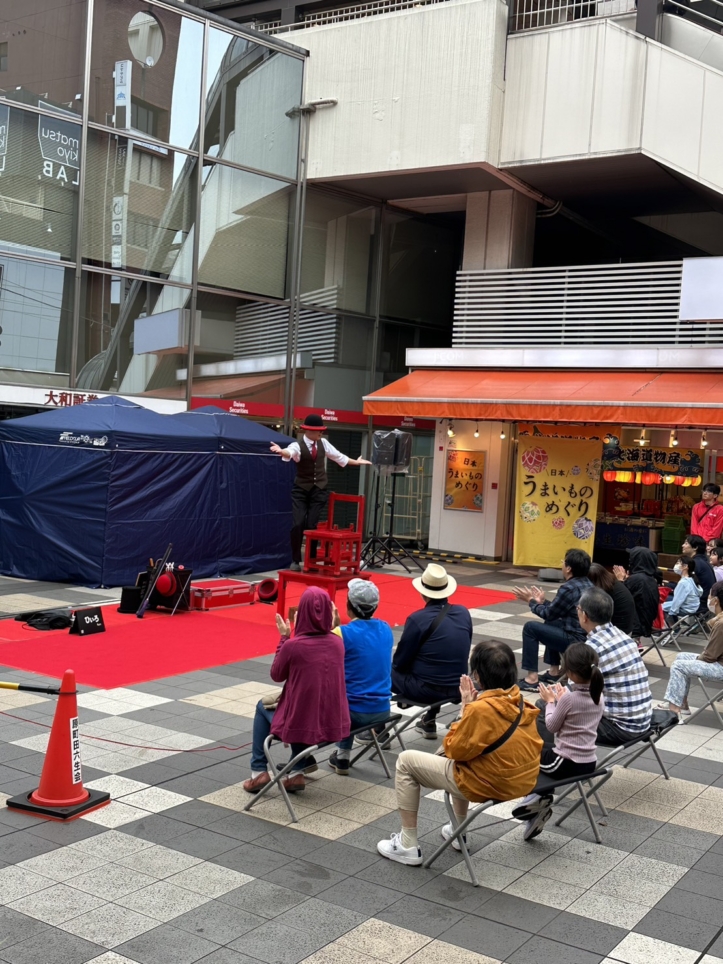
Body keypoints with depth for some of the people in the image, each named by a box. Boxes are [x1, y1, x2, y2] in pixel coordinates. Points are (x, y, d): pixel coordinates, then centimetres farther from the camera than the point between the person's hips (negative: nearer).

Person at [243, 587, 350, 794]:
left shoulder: (293, 645, -18)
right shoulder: (337, 643, -4)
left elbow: (276, 675, 1)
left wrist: (284, 638, 6)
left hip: (301, 725, -4)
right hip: (334, 724, 4)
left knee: (263, 707, 27)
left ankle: (259, 771, 24)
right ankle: (298, 771, 28)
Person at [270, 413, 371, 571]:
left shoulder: (323, 443, 3)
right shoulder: (298, 445, -13)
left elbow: (338, 456, 18)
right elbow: (290, 452, -37)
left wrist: (356, 462, 29)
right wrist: (281, 451, -61)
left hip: (319, 490, 3)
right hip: (301, 489, -3)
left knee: (312, 526, -1)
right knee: (297, 524, -9)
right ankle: (295, 561, 5)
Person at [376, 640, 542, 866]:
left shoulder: (481, 709, -25)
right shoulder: (518, 701, -2)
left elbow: (454, 749, -13)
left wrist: (466, 707, -7)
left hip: (490, 786, -8)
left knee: (406, 761, 5)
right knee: (452, 750, 34)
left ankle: (407, 845, 11)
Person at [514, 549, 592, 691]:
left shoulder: (569, 588, -16)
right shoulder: (587, 584, 11)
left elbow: (548, 614, -5)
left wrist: (531, 601, 8)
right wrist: (541, 601, 21)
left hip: (576, 641, -10)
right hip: (588, 639, 10)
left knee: (530, 627, -5)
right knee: (550, 624, 29)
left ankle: (532, 678, -4)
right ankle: (554, 672, 28)